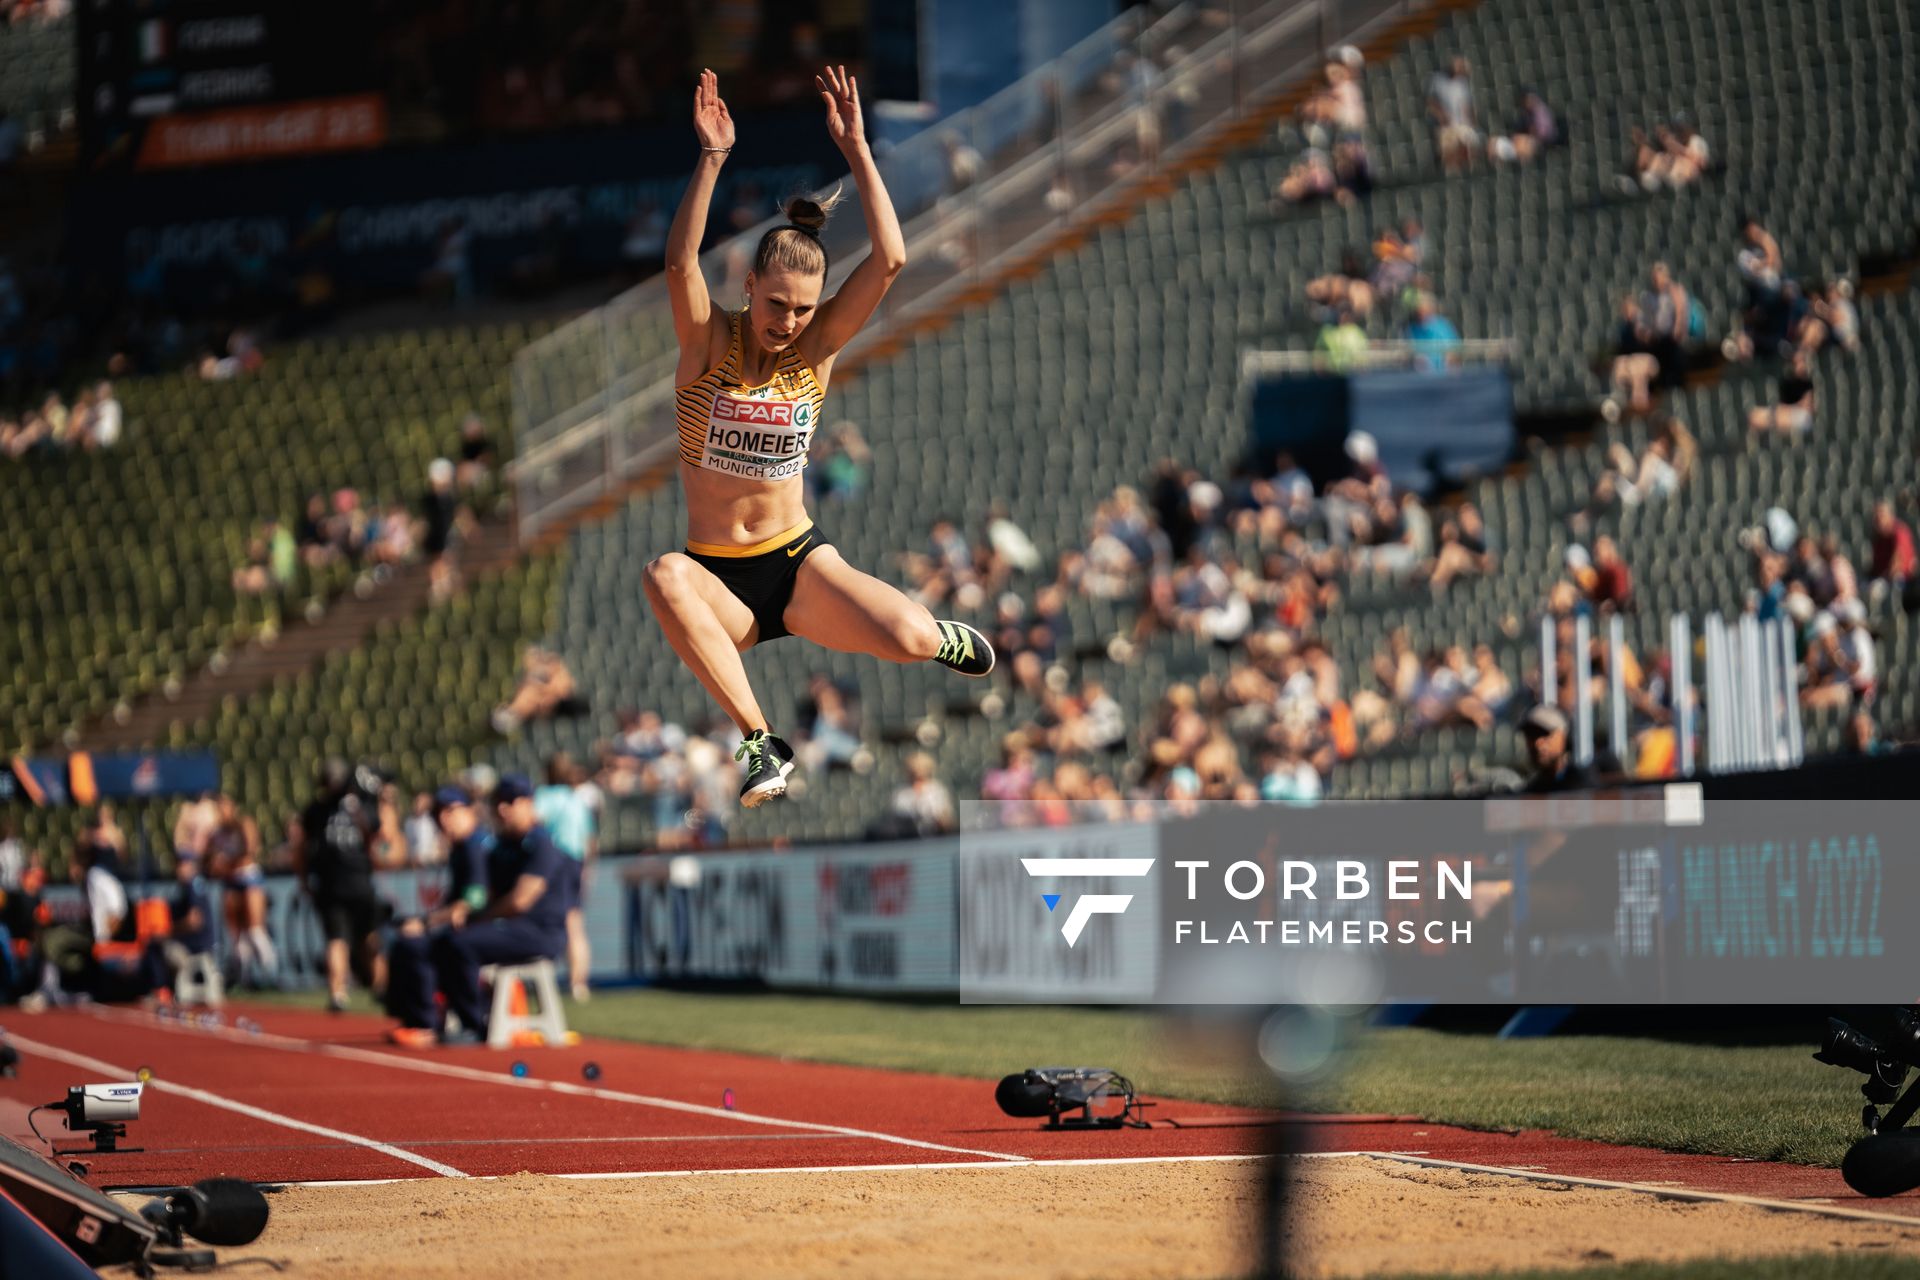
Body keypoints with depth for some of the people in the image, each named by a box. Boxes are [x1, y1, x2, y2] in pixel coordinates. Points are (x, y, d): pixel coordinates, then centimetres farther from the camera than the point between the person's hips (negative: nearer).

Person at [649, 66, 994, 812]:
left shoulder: (817, 347, -1)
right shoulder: (709, 343, -6)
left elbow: (889, 259, -14)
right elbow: (680, 261, -27)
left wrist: (854, 147, -17)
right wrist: (713, 157, -35)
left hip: (798, 561, 2)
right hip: (718, 578, -2)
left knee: (910, 642, -24)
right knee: (665, 579, -39)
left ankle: (933, 632, 18)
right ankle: (759, 742, -36)